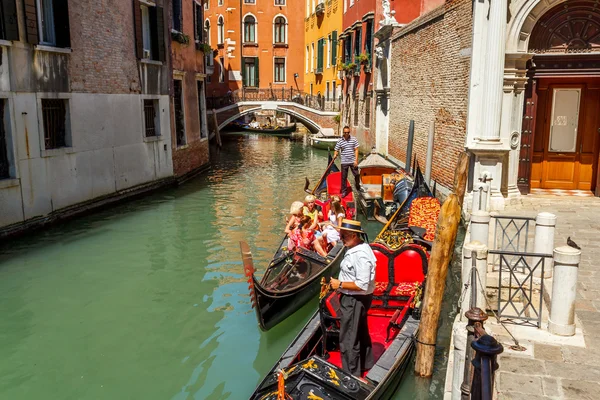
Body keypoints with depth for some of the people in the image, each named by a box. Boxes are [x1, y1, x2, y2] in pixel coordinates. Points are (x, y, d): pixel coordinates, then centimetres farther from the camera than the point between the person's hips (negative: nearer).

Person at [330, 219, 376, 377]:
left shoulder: (361, 256, -29)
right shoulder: (357, 247, 2)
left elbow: (362, 285, -31)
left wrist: (340, 284, -22)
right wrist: (341, 282, 6)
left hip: (354, 300, -10)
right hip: (354, 299, 10)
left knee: (348, 340, 4)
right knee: (360, 333, 26)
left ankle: (351, 374, 19)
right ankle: (365, 363, 45)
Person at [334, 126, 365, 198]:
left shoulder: (354, 139, -1)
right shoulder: (340, 141, -2)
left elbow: (356, 150, -1)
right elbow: (336, 150, -1)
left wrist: (356, 160, -8)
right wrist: (335, 155, -23)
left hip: (353, 161, 1)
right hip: (344, 162, -1)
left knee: (357, 175, 10)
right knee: (344, 177, 4)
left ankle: (358, 187, 35)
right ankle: (344, 191, 15)